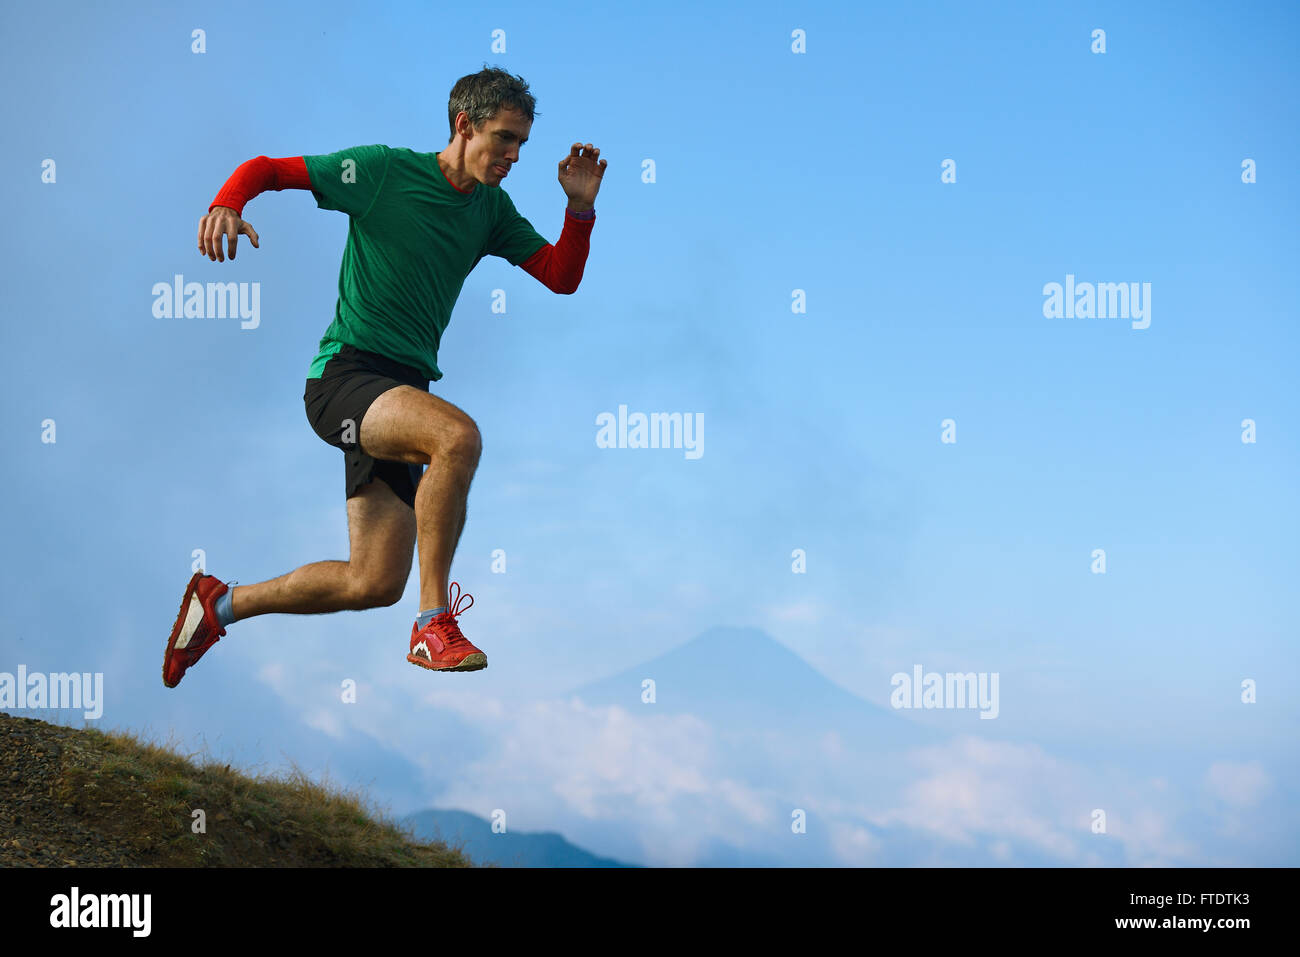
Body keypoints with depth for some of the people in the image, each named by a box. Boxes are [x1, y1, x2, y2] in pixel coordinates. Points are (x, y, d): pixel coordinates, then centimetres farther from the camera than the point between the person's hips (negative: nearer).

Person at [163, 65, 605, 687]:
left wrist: (580, 206, -6)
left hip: (404, 388, 7)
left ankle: (220, 604, 25)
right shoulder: (382, 169, -7)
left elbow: (562, 278, 10)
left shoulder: (491, 209, 11)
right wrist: (226, 206, -25)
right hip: (342, 375, -7)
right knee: (457, 435, -36)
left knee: (375, 584, 4)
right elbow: (266, 169, -4)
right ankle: (433, 626, -25)